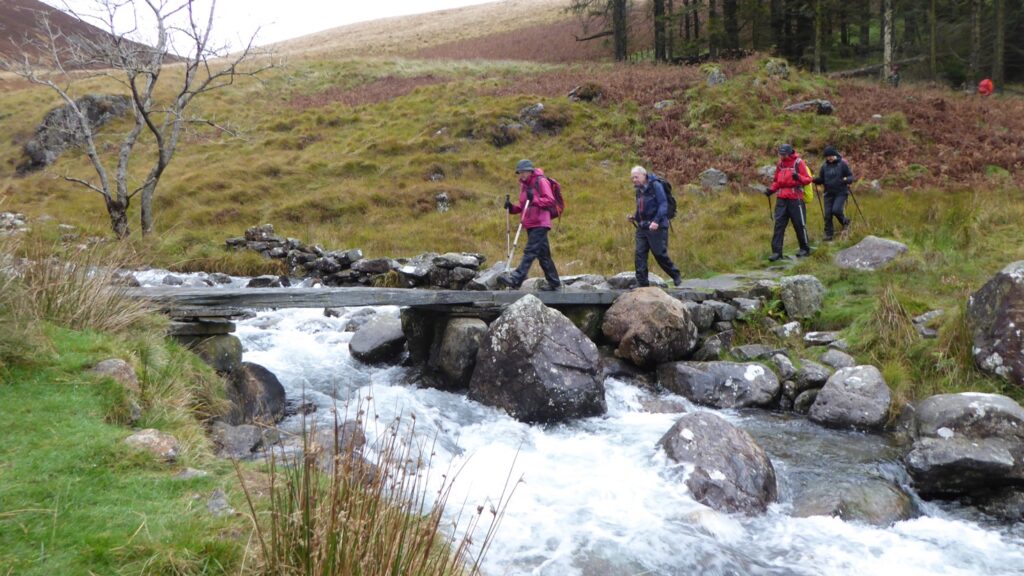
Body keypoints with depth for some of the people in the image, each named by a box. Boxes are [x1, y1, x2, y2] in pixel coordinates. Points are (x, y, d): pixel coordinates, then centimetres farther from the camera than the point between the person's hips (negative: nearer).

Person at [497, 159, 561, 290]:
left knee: (530, 252, -15)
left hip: (540, 224, -9)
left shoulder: (541, 182, -6)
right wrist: (512, 207, 5)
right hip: (530, 225, 9)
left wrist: (534, 199, -23)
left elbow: (550, 201, -14)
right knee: (543, 254, 12)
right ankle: (554, 283, 19)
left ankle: (516, 279, -25)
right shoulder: (524, 185, 19)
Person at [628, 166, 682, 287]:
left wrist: (656, 221, -25)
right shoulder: (639, 190, 16)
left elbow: (663, 204, -14)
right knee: (640, 254, -3)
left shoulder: (655, 185, -7)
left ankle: (676, 276, 16)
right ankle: (642, 282, 0)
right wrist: (634, 216, 5)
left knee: (660, 254, -3)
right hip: (642, 227, 7)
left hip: (656, 227, -7)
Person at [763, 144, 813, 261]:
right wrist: (771, 189, 4)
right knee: (779, 224, -1)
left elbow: (807, 179, -7)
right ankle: (777, 252, -2)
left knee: (799, 224, 3)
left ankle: (805, 249, 19)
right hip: (782, 199, 5)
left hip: (795, 198, -5)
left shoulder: (798, 162, -4)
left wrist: (798, 177, -27)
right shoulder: (780, 164, 13)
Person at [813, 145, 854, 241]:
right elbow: (821, 179, 11)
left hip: (841, 193, -4)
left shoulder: (842, 164, -4)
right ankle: (828, 234, 11)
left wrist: (847, 180, -24)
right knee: (828, 214, 0)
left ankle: (845, 221, 12)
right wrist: (815, 179, -10)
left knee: (836, 210, -19)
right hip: (829, 194, 4)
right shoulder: (824, 166, 7)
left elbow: (851, 176, -2)